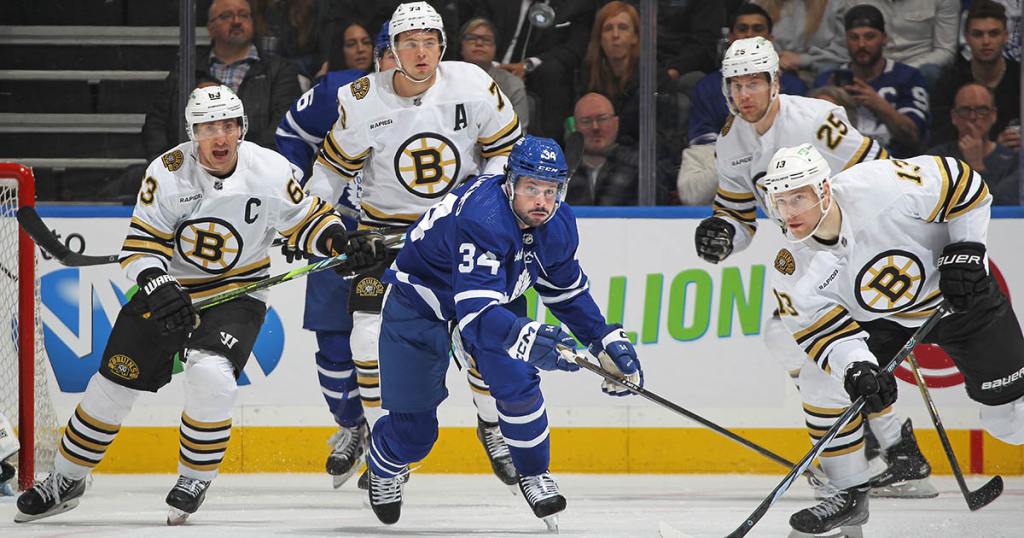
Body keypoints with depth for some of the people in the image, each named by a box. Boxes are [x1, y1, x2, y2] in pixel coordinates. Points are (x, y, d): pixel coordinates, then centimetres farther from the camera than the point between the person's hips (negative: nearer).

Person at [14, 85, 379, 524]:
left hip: (236, 294, -1)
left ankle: (195, 479, -6)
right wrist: (157, 289, -30)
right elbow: (140, 245, -13)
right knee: (113, 385, 2)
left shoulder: (271, 171, -14)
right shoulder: (168, 172, -15)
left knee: (210, 375, -27)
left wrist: (342, 242, -19)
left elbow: (308, 220, 0)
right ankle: (65, 481, 21)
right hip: (167, 289, 1)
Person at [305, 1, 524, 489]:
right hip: (385, 229, 0)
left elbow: (506, 147, -1)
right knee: (370, 334, -11)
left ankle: (493, 428, 18)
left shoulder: (472, 86, -14)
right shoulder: (363, 101, -14)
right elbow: (336, 165, 1)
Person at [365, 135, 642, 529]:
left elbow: (567, 290, 5)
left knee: (517, 380, -19)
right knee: (414, 428, 1)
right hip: (419, 301, -6)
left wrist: (608, 342, 1)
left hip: (490, 297, 6)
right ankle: (384, 466, 37)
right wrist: (529, 339, -62)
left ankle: (534, 475, 5)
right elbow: (476, 313, -48)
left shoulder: (558, 225, -15)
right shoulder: (481, 220, -40)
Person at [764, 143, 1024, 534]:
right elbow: (824, 331, -20)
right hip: (880, 320, 3)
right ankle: (851, 494, -2)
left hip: (961, 292, -3)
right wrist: (856, 369, -39)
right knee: (823, 381, -17)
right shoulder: (792, 271, -21)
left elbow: (962, 184, -21)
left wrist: (965, 249, -21)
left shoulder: (879, 186, -33)